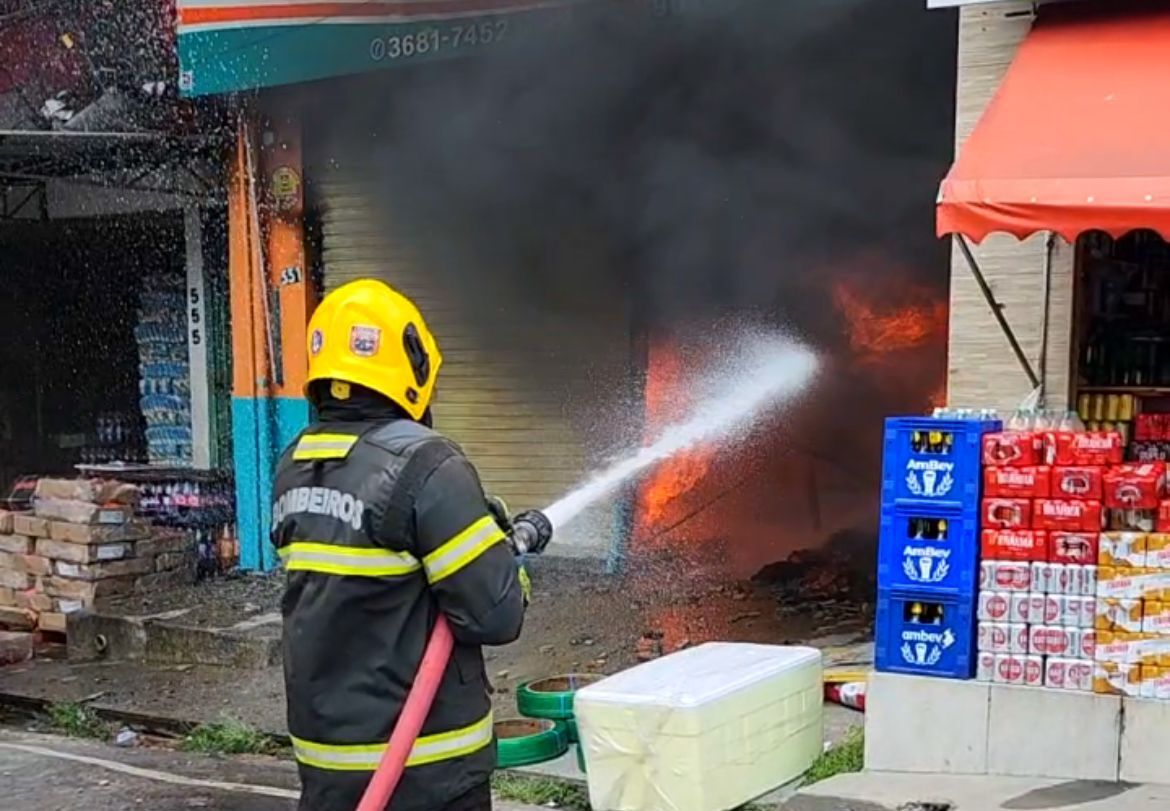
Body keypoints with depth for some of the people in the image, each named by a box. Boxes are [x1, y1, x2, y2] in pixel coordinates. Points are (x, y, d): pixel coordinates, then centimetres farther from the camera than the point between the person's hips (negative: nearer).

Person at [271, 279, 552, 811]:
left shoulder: (294, 468, 4)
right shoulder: (424, 466, -19)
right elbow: (495, 615, -20)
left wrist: (483, 531, 11)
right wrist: (510, 551, 1)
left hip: (325, 754, 7)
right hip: (424, 767, -6)